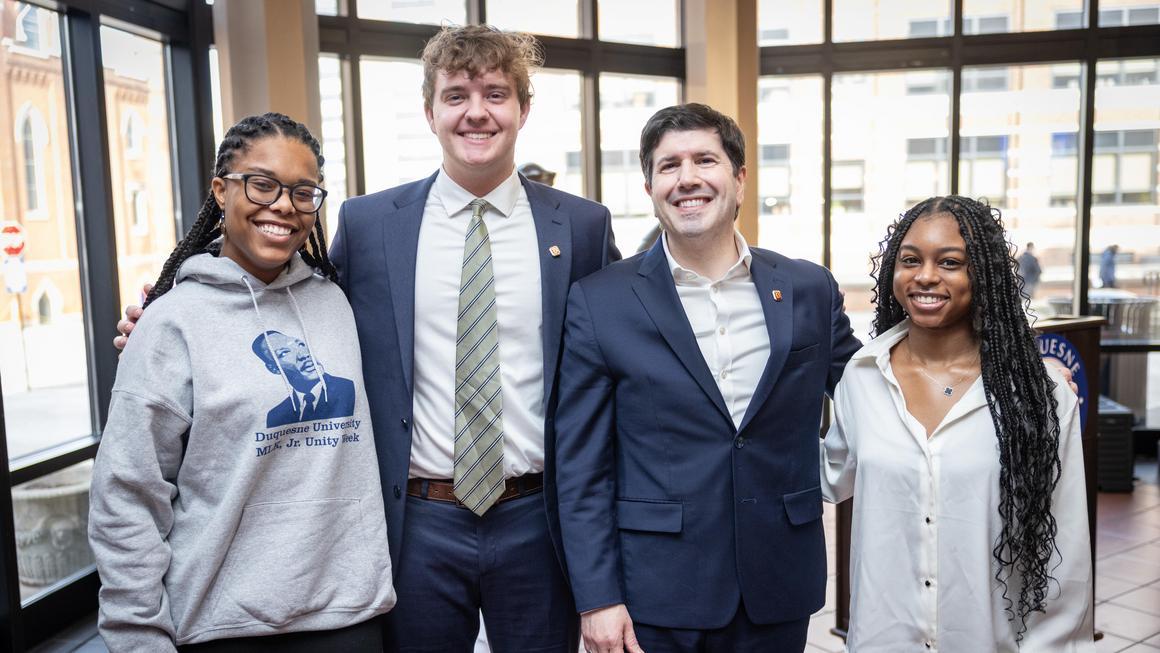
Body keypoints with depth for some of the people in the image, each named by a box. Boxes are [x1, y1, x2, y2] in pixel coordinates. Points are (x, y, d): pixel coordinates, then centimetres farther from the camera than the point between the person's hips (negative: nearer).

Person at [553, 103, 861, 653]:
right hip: (655, 597, -2)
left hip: (779, 593, 3)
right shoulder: (600, 301, -6)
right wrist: (596, 597, -8)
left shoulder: (810, 289, 1)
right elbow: (582, 466, -6)